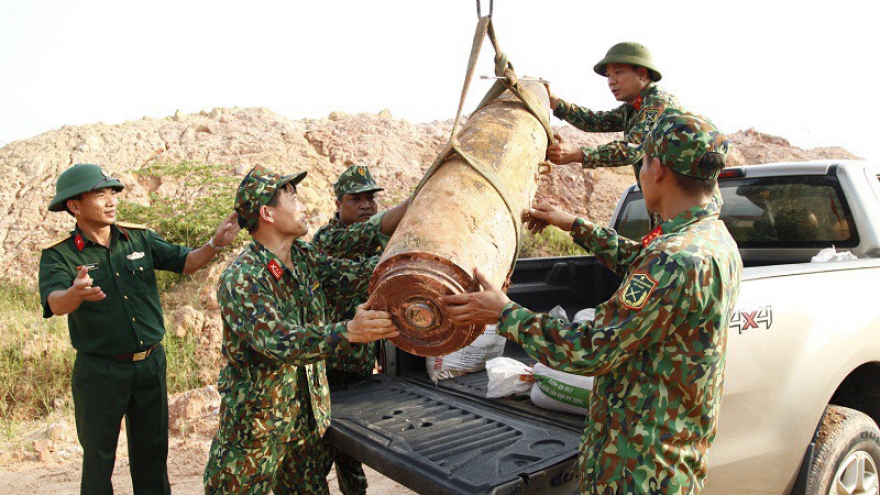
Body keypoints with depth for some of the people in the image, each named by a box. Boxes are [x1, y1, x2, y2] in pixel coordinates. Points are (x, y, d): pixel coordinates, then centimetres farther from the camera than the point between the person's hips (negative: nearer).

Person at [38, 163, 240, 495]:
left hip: (151, 363, 4)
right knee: (98, 457, 9)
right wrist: (76, 294, -49)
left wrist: (215, 244, -17)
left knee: (152, 449, 16)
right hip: (99, 370, -3)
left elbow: (185, 262, 3)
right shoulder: (59, 255, -9)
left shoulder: (139, 239, 2)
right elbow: (55, 304, -25)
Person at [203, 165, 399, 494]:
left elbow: (355, 276, 3)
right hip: (255, 426, -6)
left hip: (309, 416, 7)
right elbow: (279, 342, -33)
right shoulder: (240, 280, -22)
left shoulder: (304, 259, 3)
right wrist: (348, 332, -46)